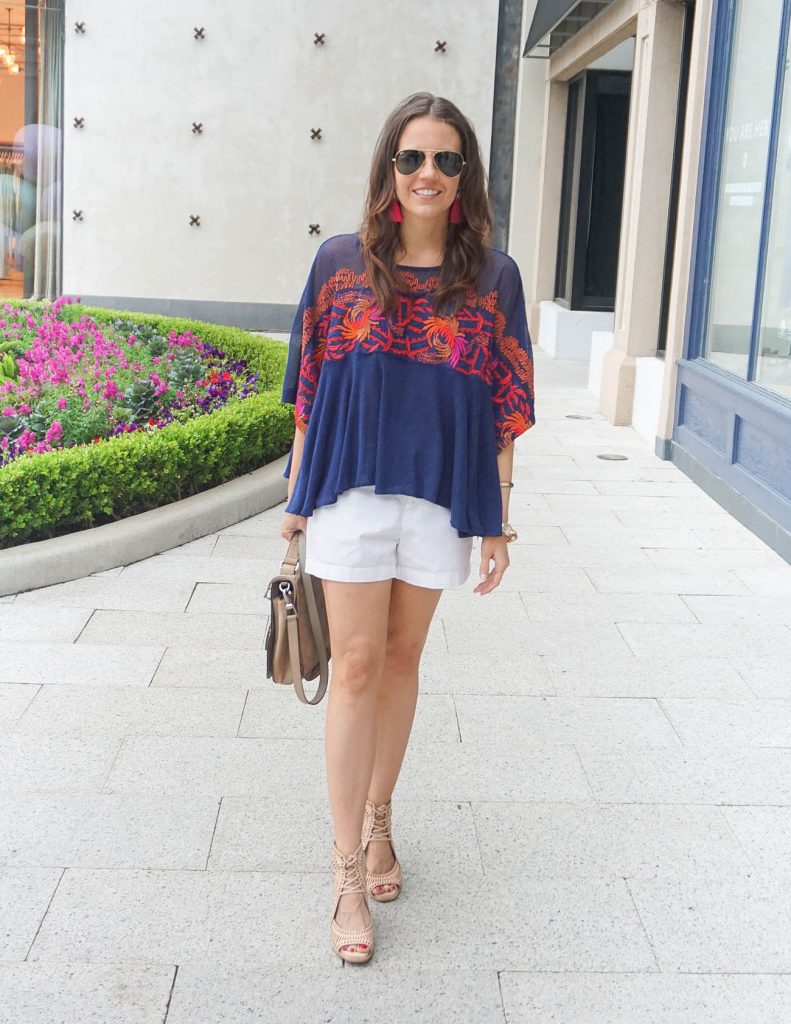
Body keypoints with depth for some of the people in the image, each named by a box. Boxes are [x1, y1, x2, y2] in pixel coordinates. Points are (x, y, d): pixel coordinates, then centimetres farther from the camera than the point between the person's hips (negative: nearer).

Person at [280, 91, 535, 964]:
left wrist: (498, 518, 2)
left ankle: (378, 818, 32)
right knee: (356, 666, 0)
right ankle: (347, 867, 8)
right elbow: (309, 390, 4)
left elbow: (502, 409, 3)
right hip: (352, 489, -1)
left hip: (441, 495, 1)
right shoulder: (341, 262, 0)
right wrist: (297, 496, 5)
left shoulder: (492, 278, 1)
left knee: (402, 661, 13)